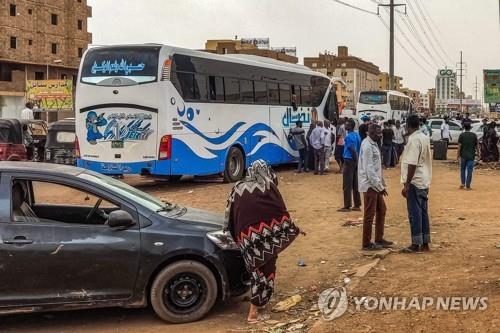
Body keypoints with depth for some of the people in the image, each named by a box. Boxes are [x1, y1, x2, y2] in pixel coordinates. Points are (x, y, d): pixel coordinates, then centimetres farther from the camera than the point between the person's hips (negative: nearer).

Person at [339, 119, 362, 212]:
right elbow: (359, 149, 12)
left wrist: (356, 161, -14)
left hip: (349, 161, -9)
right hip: (355, 161, 9)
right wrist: (357, 161, 14)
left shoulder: (349, 137, -16)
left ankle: (347, 206, 0)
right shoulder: (357, 135, 10)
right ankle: (357, 205, 14)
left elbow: (353, 150, -21)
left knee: (347, 185, -3)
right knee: (355, 184, 11)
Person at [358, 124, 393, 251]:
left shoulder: (374, 144, 11)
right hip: (370, 185, -10)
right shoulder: (367, 146, -18)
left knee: (381, 210, 16)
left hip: (375, 184, 10)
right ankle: (367, 243, 6)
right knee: (370, 214, -3)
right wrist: (380, 186, -18)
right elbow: (369, 169, -21)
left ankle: (379, 239, 26)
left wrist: (381, 183, 14)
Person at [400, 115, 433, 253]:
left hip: (415, 181, -9)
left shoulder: (413, 140, -17)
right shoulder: (425, 138, 11)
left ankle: (416, 244, 1)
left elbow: (412, 164, -21)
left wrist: (406, 185, -19)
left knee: (414, 213, -3)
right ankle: (425, 243, 16)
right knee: (423, 212, 12)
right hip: (424, 181, 9)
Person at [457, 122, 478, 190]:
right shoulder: (474, 135, -1)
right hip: (471, 155, 0)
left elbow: (459, 146, -8)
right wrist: (475, 150, 23)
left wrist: (458, 155, -1)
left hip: (463, 155, 0)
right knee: (469, 171, 2)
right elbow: (476, 146, 3)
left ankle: (463, 183, 12)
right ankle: (468, 185, 2)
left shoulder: (462, 135, -6)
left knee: (463, 169, 15)